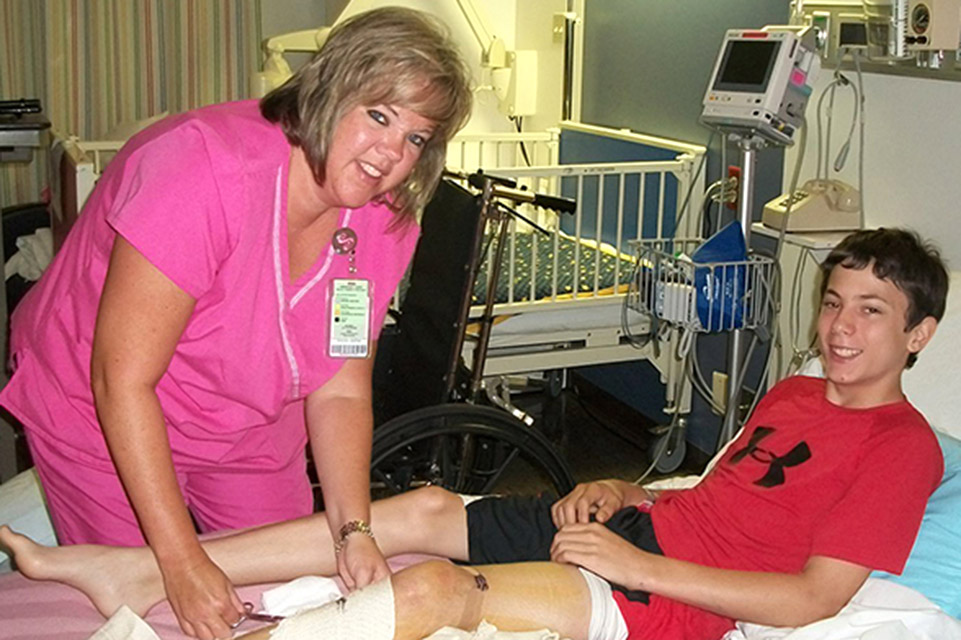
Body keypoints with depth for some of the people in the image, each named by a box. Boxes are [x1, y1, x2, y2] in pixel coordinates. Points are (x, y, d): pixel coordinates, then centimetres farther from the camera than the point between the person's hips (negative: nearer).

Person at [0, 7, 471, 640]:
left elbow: (339, 389, -9)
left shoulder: (384, 221, -13)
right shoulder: (206, 168, -33)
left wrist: (354, 530, -22)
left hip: (251, 432, 6)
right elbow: (121, 382, -31)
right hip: (104, 417, -5)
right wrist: (183, 560, -30)